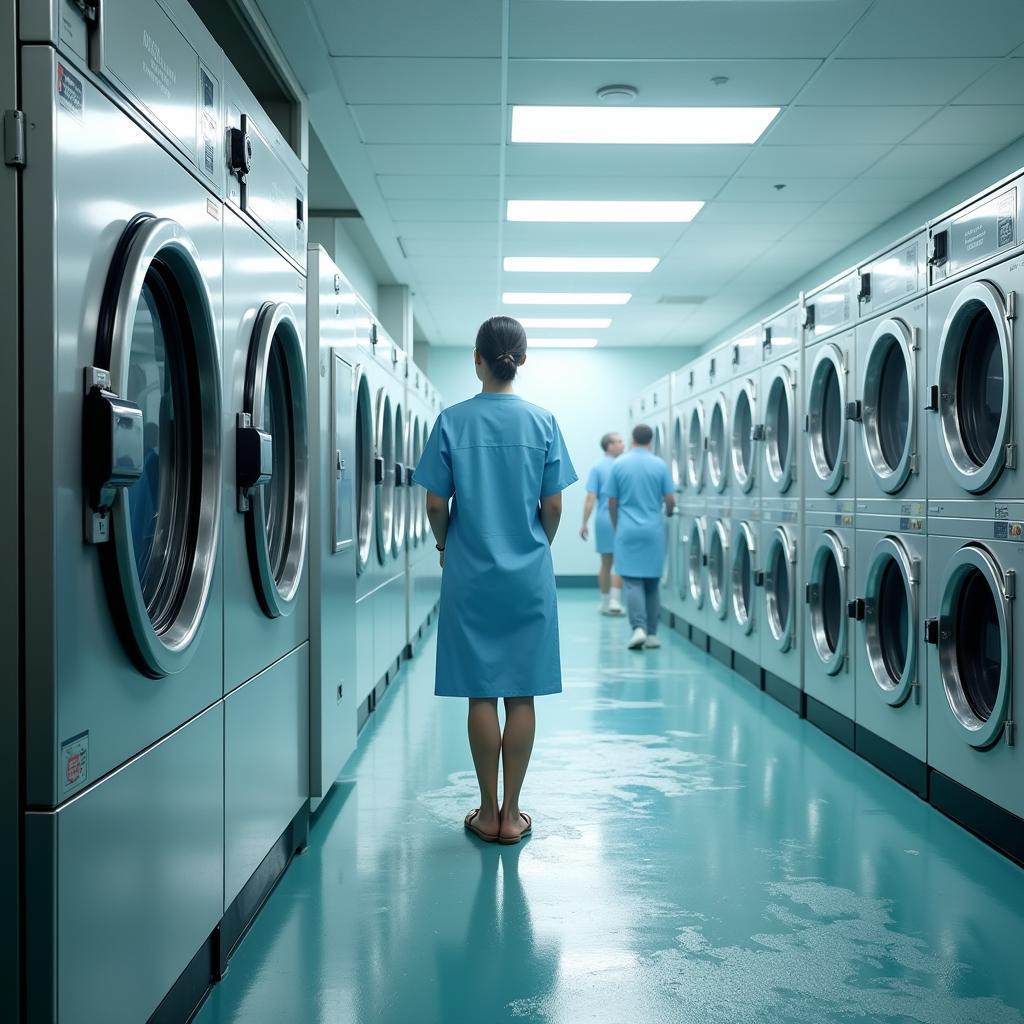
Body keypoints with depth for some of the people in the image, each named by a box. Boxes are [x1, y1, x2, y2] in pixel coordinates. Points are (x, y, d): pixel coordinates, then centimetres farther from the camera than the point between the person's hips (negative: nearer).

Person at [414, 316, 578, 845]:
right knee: (521, 696, 7)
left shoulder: (452, 421, -5)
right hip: (529, 576, 1)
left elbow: (436, 504, -4)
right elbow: (553, 506, -1)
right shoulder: (542, 422, -3)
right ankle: (511, 815, 13)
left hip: (471, 577, 0)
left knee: (481, 695, 6)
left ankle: (488, 814, 14)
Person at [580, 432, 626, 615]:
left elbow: (591, 498, -8)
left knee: (606, 563, 11)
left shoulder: (597, 468, -2)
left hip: (604, 519, 2)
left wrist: (584, 523, -5)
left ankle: (605, 603, 17)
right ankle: (615, 601, -8)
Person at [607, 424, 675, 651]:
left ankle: (639, 628, -17)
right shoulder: (660, 465, -2)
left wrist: (616, 527, 17)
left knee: (633, 582, 0)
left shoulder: (619, 464, -1)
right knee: (652, 583, 10)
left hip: (628, 531, -1)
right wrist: (668, 512, 22)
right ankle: (652, 633, 12)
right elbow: (670, 501, -1)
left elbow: (612, 502, 2)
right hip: (653, 531, 1)